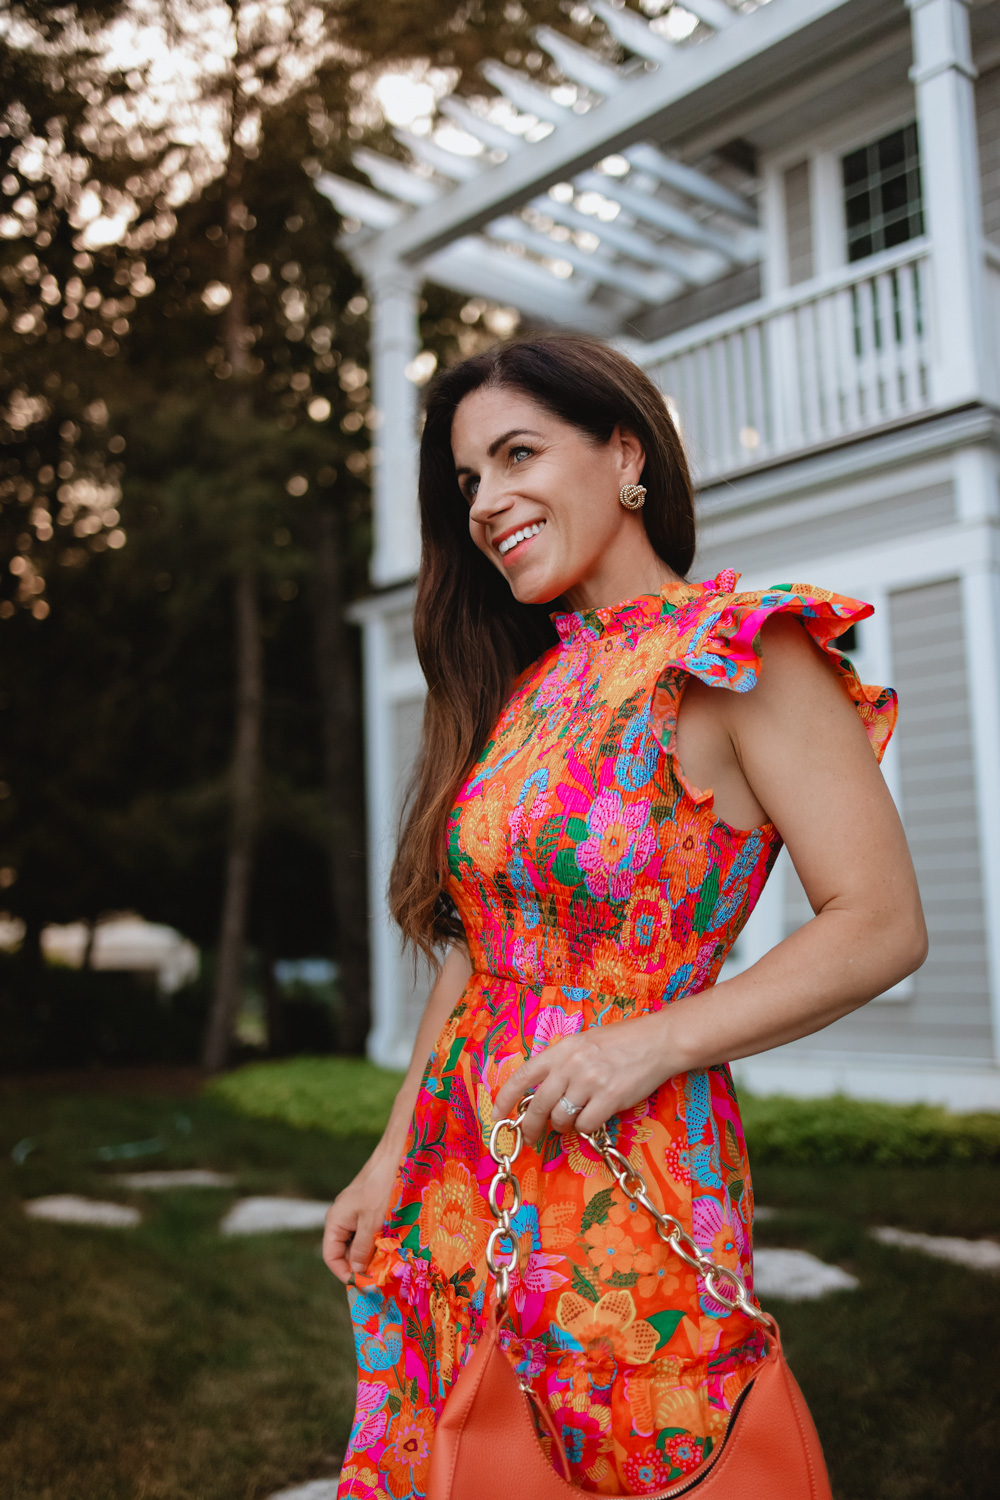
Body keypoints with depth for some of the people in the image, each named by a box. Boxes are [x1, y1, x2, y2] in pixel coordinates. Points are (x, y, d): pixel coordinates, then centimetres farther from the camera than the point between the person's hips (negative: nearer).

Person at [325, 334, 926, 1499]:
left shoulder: (739, 651, -11)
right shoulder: (522, 686, 9)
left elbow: (883, 924, -14)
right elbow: (476, 948, 10)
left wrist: (653, 1043, -20)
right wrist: (393, 1157, 8)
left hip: (624, 1186, -6)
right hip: (458, 1181, 6)